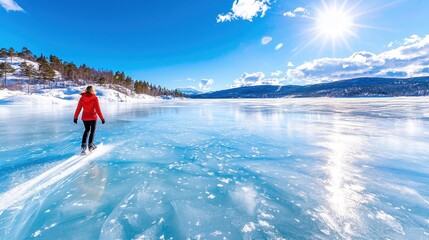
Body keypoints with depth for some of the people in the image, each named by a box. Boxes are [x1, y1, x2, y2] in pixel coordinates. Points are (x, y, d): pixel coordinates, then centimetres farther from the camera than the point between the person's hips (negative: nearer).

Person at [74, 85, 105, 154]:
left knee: (87, 130, 21)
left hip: (85, 117, 4)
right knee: (92, 131, 11)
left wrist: (75, 117, 13)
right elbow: (97, 109, -14)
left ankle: (83, 145, 15)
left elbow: (78, 109, 3)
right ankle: (90, 144, 10)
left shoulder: (82, 98, 0)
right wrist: (102, 118, -11)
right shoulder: (94, 98, -12)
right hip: (92, 117, -4)